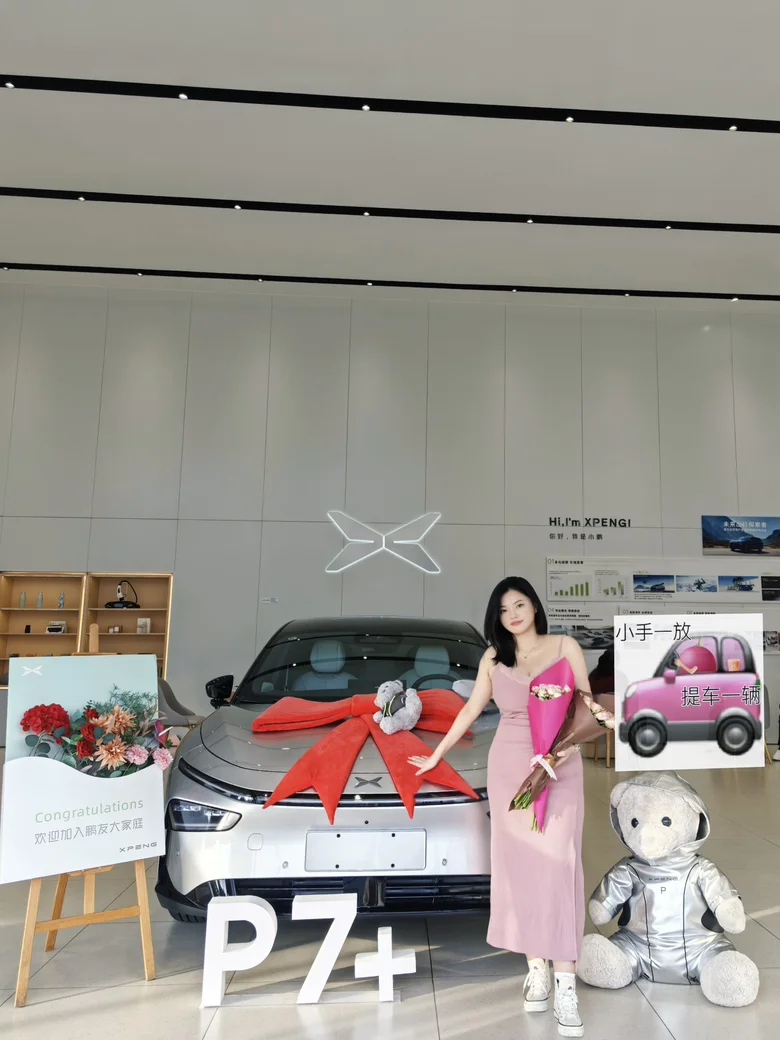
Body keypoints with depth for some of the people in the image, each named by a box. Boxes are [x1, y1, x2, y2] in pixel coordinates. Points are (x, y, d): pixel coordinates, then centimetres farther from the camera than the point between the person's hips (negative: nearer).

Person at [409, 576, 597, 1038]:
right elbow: (470, 711, 15)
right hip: (508, 768, 2)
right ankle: (537, 968, 15)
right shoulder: (494, 658, 6)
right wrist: (436, 755, 19)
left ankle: (566, 984, -1)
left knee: (557, 864, -7)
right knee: (519, 864, 3)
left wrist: (558, 755, -19)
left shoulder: (565, 647, -1)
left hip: (561, 768, -2)